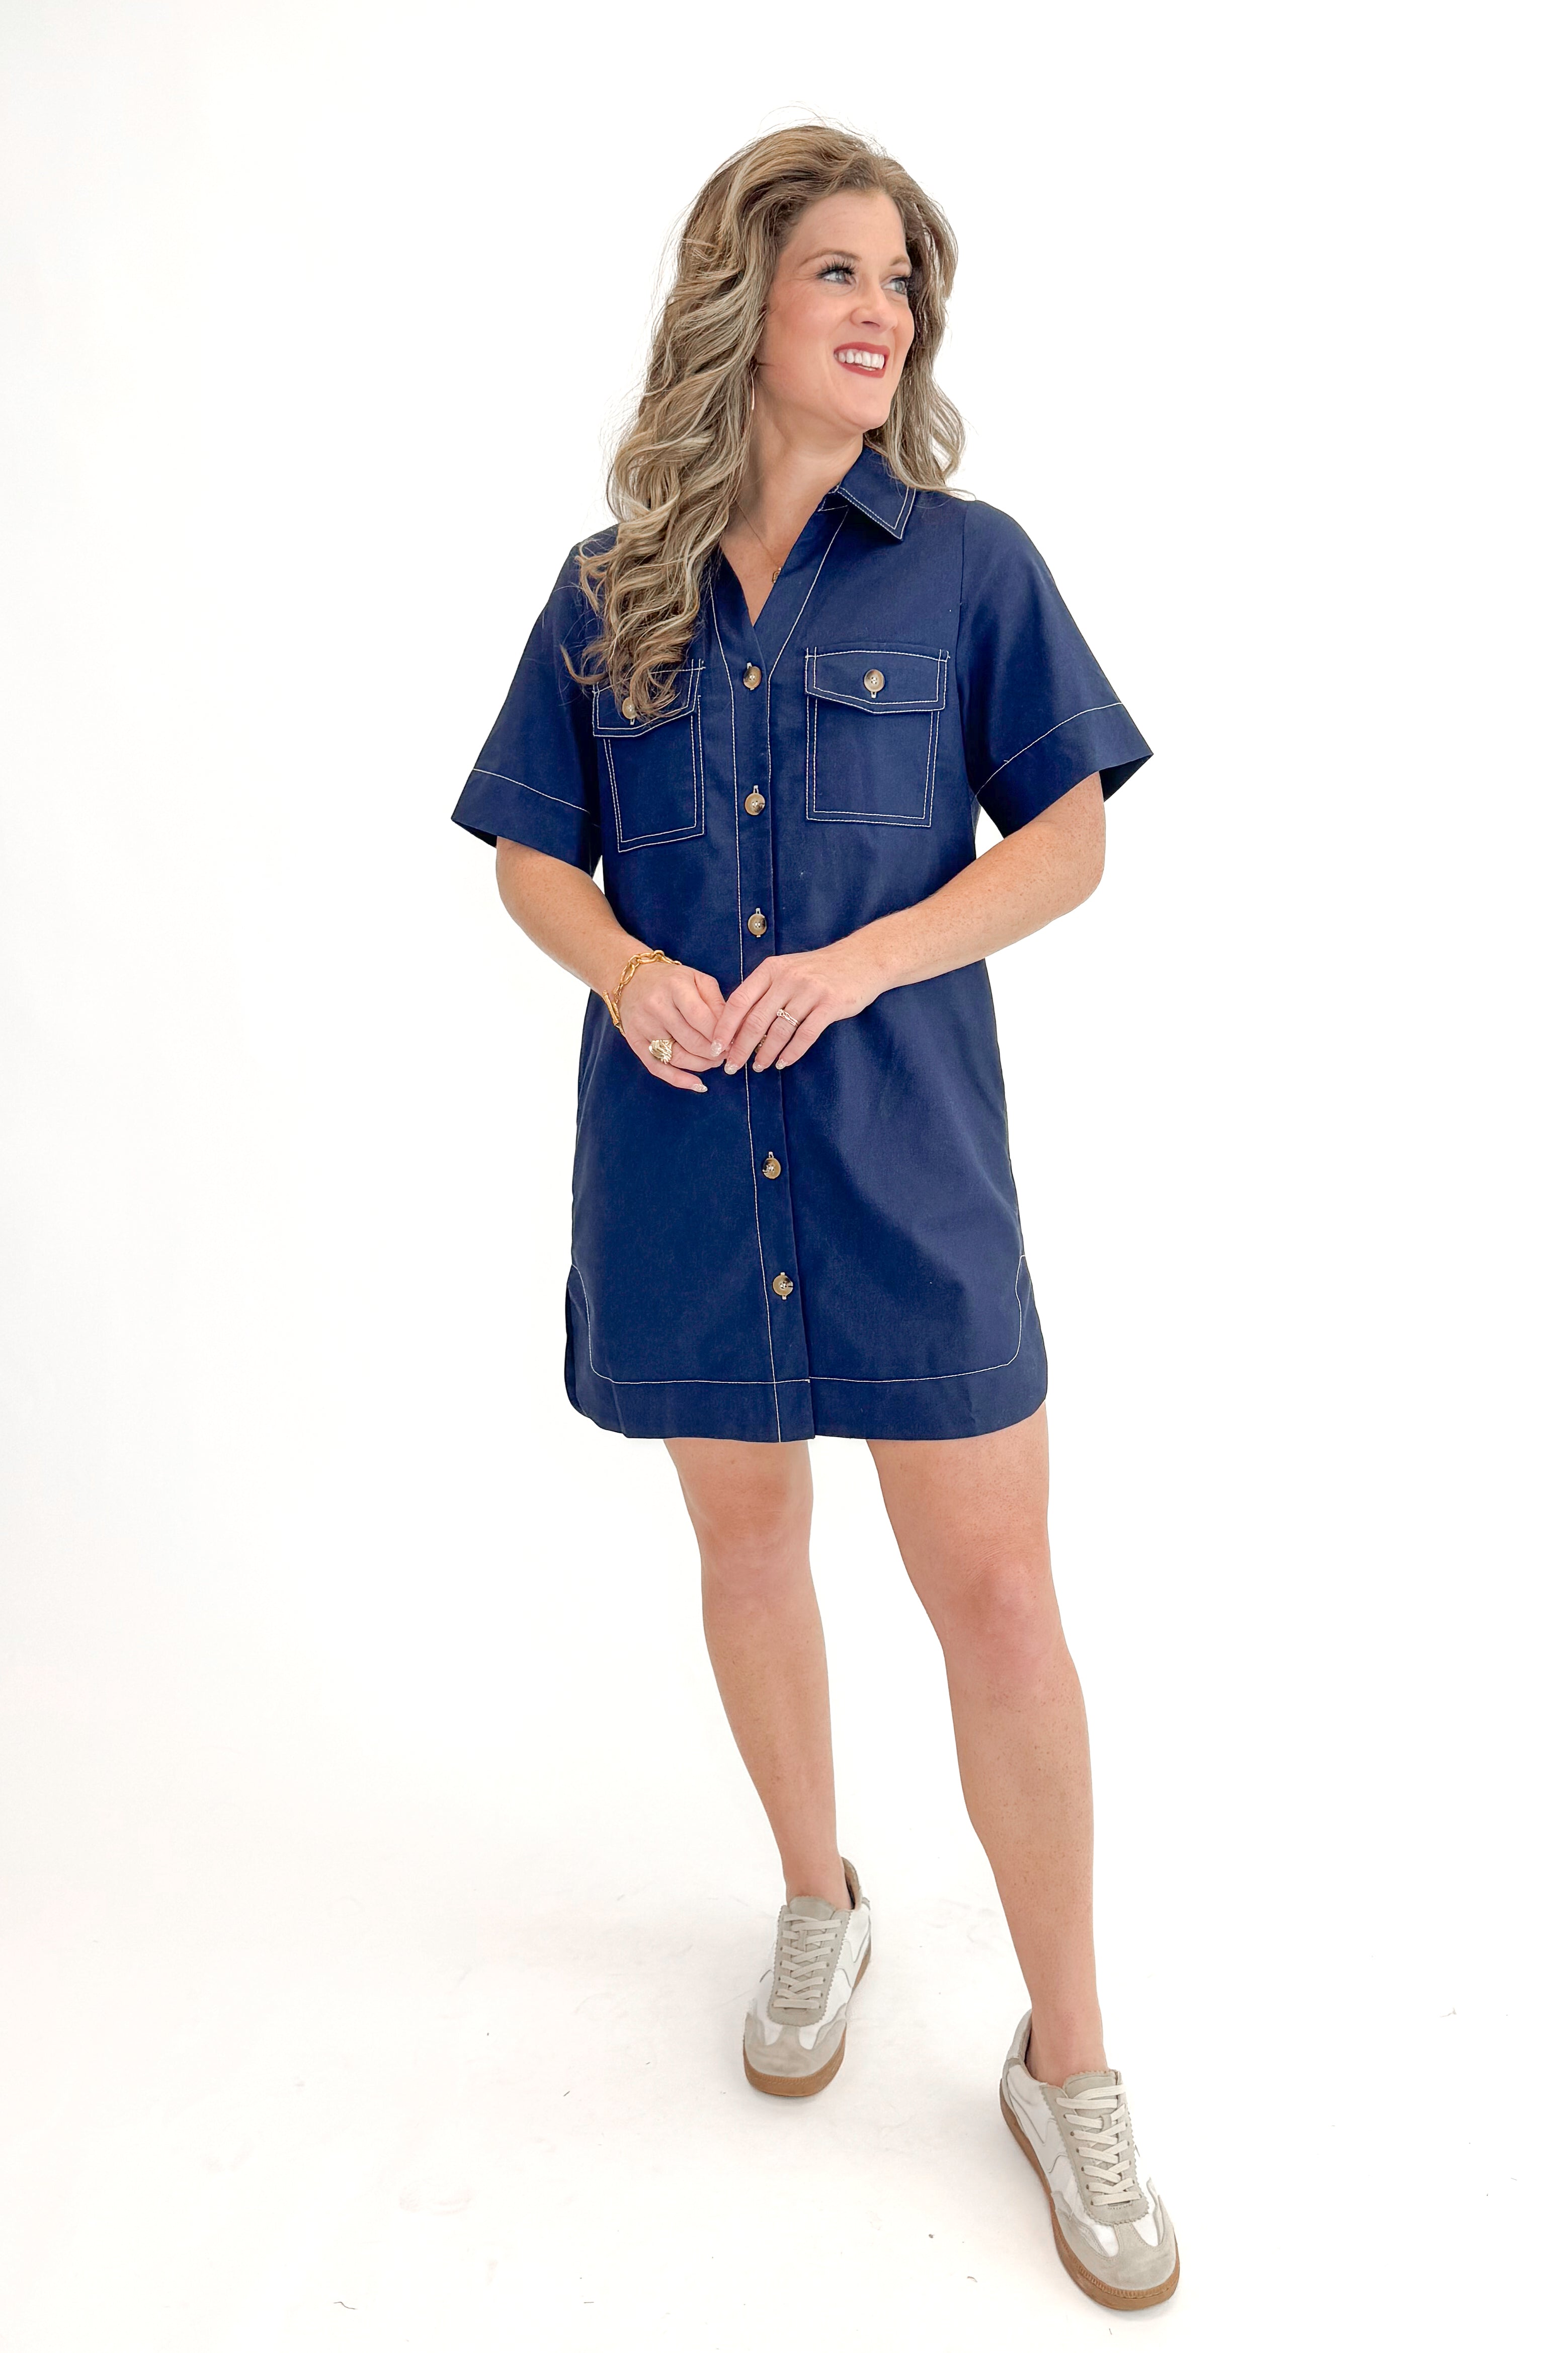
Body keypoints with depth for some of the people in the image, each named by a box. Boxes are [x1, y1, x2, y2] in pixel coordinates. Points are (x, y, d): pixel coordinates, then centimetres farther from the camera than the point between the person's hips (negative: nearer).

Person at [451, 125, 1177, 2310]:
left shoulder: (968, 561, 0)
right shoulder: (612, 593, 5)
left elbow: (1070, 838, -1)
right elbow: (533, 853, 10)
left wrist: (858, 960, -15)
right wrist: (626, 965, -12)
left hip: (907, 1150, -2)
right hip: (684, 1147, 3)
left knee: (997, 1590, -1)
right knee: (747, 1533, 16)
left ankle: (1068, 2062, 19)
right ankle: (820, 1903, 42)